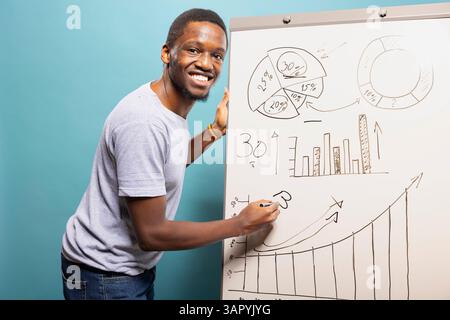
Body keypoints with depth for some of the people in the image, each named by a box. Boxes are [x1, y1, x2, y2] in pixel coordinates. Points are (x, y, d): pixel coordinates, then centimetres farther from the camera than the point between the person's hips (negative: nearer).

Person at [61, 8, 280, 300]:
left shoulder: (176, 106, -1)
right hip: (104, 275, -8)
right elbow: (152, 234, -26)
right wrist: (240, 225, -17)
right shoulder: (143, 121, -29)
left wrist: (217, 130, 9)